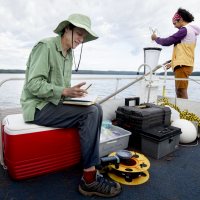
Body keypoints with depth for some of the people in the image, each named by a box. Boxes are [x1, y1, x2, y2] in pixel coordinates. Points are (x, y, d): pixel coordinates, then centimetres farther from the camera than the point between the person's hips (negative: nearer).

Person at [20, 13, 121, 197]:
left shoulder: (69, 53, 15)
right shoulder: (45, 46, -11)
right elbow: (34, 84, -19)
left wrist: (73, 92, -2)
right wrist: (65, 92, -26)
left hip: (55, 103, 8)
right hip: (39, 106, -8)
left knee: (97, 108, -8)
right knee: (90, 112, -24)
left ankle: (92, 161, -1)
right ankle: (90, 178, -16)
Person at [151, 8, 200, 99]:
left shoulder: (185, 30, -6)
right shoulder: (191, 31, 24)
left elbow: (167, 42, -11)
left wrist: (156, 38, 7)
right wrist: (172, 63, 26)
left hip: (182, 65, -10)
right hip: (184, 64, 10)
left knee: (181, 92, -14)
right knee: (179, 92, 9)